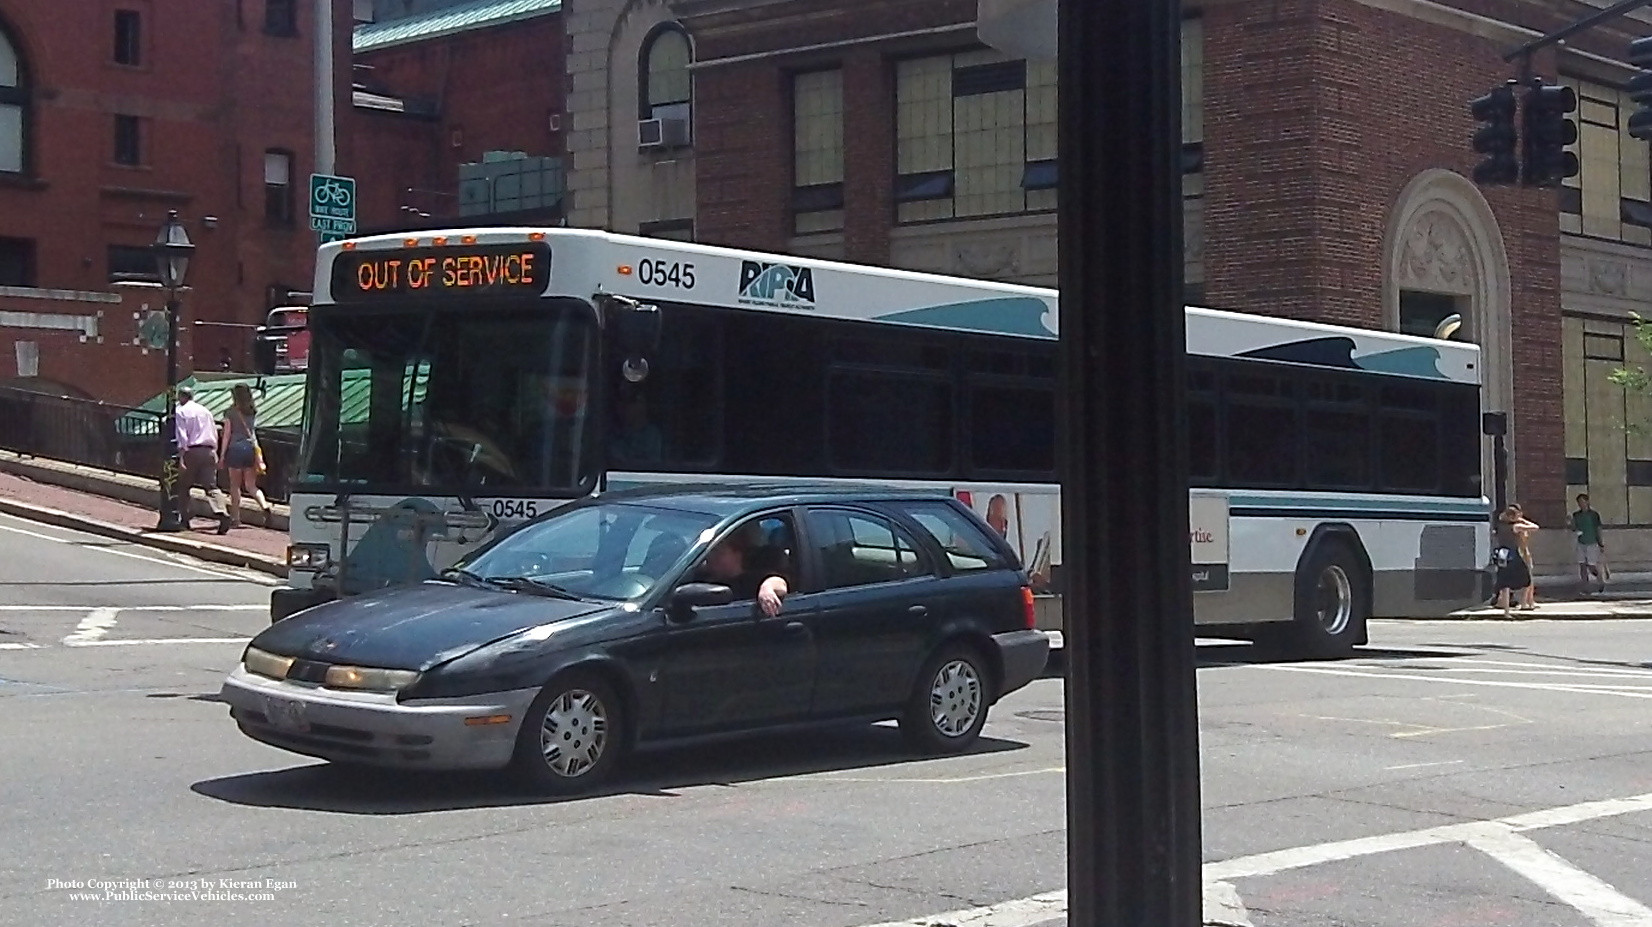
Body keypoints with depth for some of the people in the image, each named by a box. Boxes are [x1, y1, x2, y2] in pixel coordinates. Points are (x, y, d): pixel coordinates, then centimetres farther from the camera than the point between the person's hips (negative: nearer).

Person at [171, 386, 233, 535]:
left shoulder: (181, 412, 0)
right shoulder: (205, 411, 16)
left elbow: (182, 436, -9)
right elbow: (215, 434, 17)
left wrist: (181, 456, -13)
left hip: (191, 451, -4)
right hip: (208, 451, 4)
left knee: (183, 486, 12)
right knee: (211, 486, -3)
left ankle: (184, 518, 12)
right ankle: (222, 514, -24)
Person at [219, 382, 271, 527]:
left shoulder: (231, 412, -3)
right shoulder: (252, 412, 10)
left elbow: (227, 435, -3)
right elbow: (253, 432, 12)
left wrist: (222, 455, 0)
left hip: (236, 447, -4)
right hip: (250, 448, 4)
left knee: (235, 485, 5)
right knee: (251, 485, 9)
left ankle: (236, 518, 5)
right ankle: (265, 506, -17)